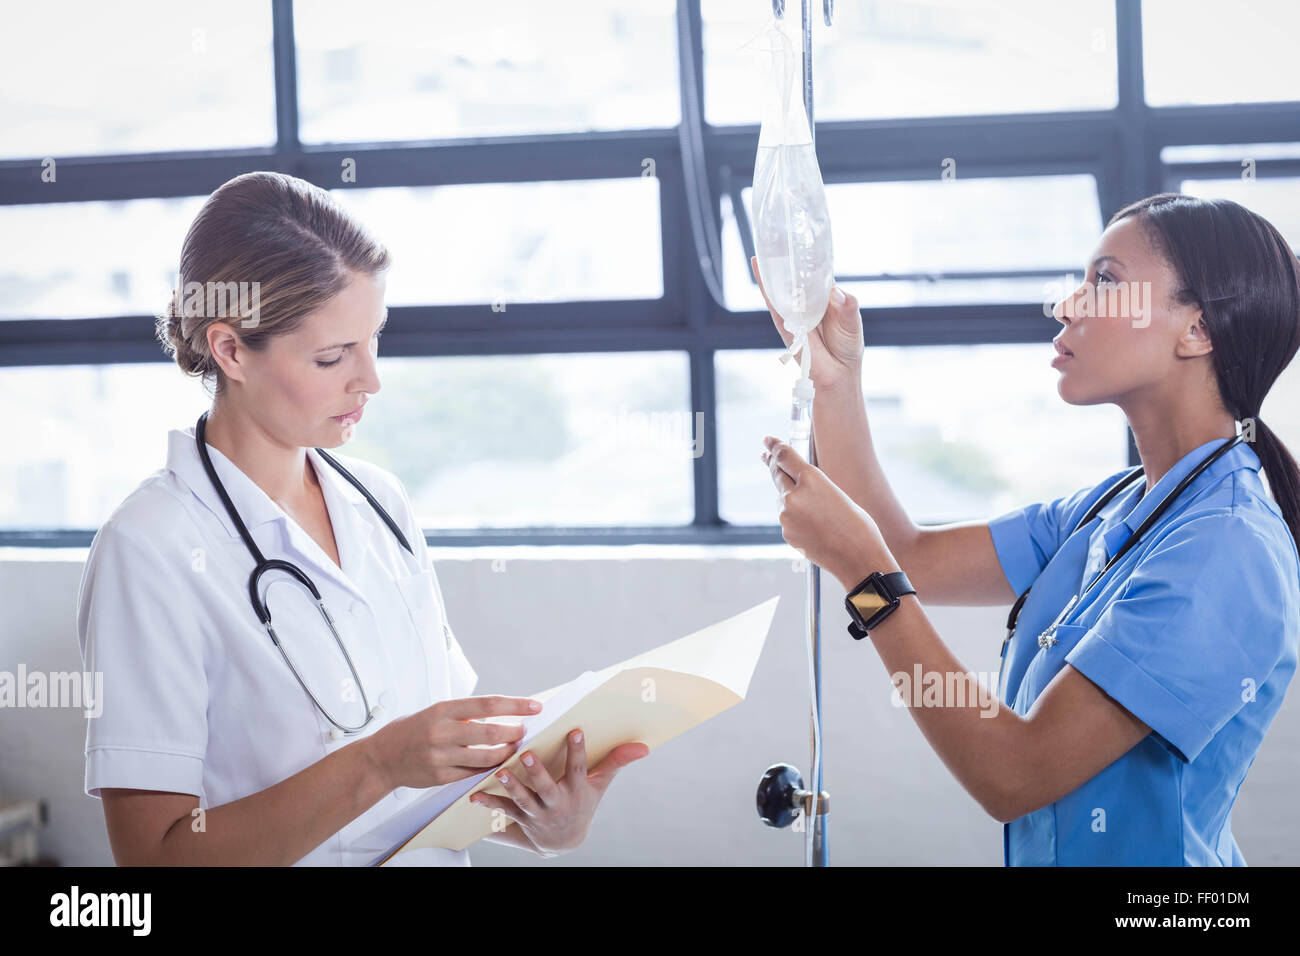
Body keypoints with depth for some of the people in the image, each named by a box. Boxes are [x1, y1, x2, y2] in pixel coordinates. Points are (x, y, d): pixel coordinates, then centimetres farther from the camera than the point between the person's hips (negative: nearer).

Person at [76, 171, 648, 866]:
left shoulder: (379, 502, 10)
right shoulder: (149, 551, -9)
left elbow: (449, 757, 12)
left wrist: (546, 826, -6)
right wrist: (378, 764, -20)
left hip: (437, 856, 5)